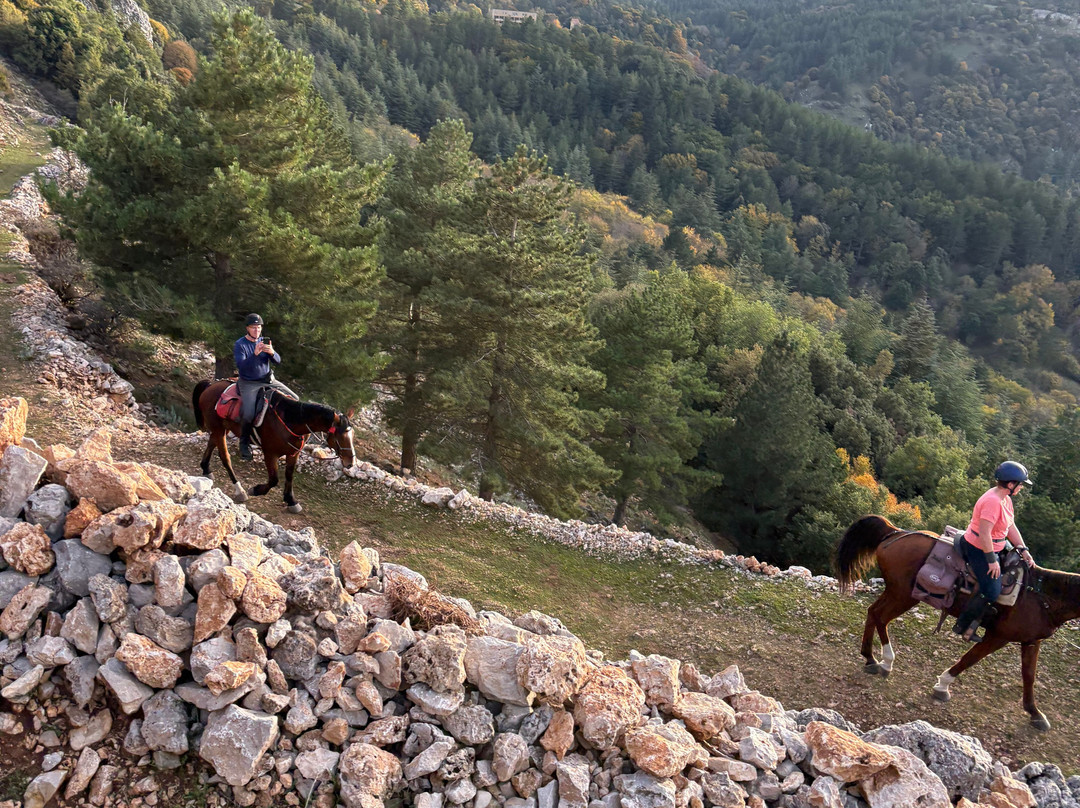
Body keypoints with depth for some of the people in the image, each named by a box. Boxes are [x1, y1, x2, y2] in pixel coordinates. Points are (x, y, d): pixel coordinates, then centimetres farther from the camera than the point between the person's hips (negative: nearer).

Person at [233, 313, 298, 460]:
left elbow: (278, 361, -2)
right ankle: (244, 443, -2)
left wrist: (272, 353, -25)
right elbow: (241, 366, -21)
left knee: (295, 399, -3)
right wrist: (255, 354, -35)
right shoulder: (239, 344, -8)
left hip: (268, 380, 5)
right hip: (248, 383, -5)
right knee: (248, 414, -26)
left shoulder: (265, 341, 6)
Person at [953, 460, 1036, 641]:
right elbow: (984, 534, -29)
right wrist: (991, 560, -23)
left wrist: (1023, 550, 4)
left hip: (997, 547, 11)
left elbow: (1011, 527, 11)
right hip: (978, 550, -11)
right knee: (991, 592, -15)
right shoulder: (992, 501, -27)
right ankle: (963, 626, 2)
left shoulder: (1005, 498, 5)